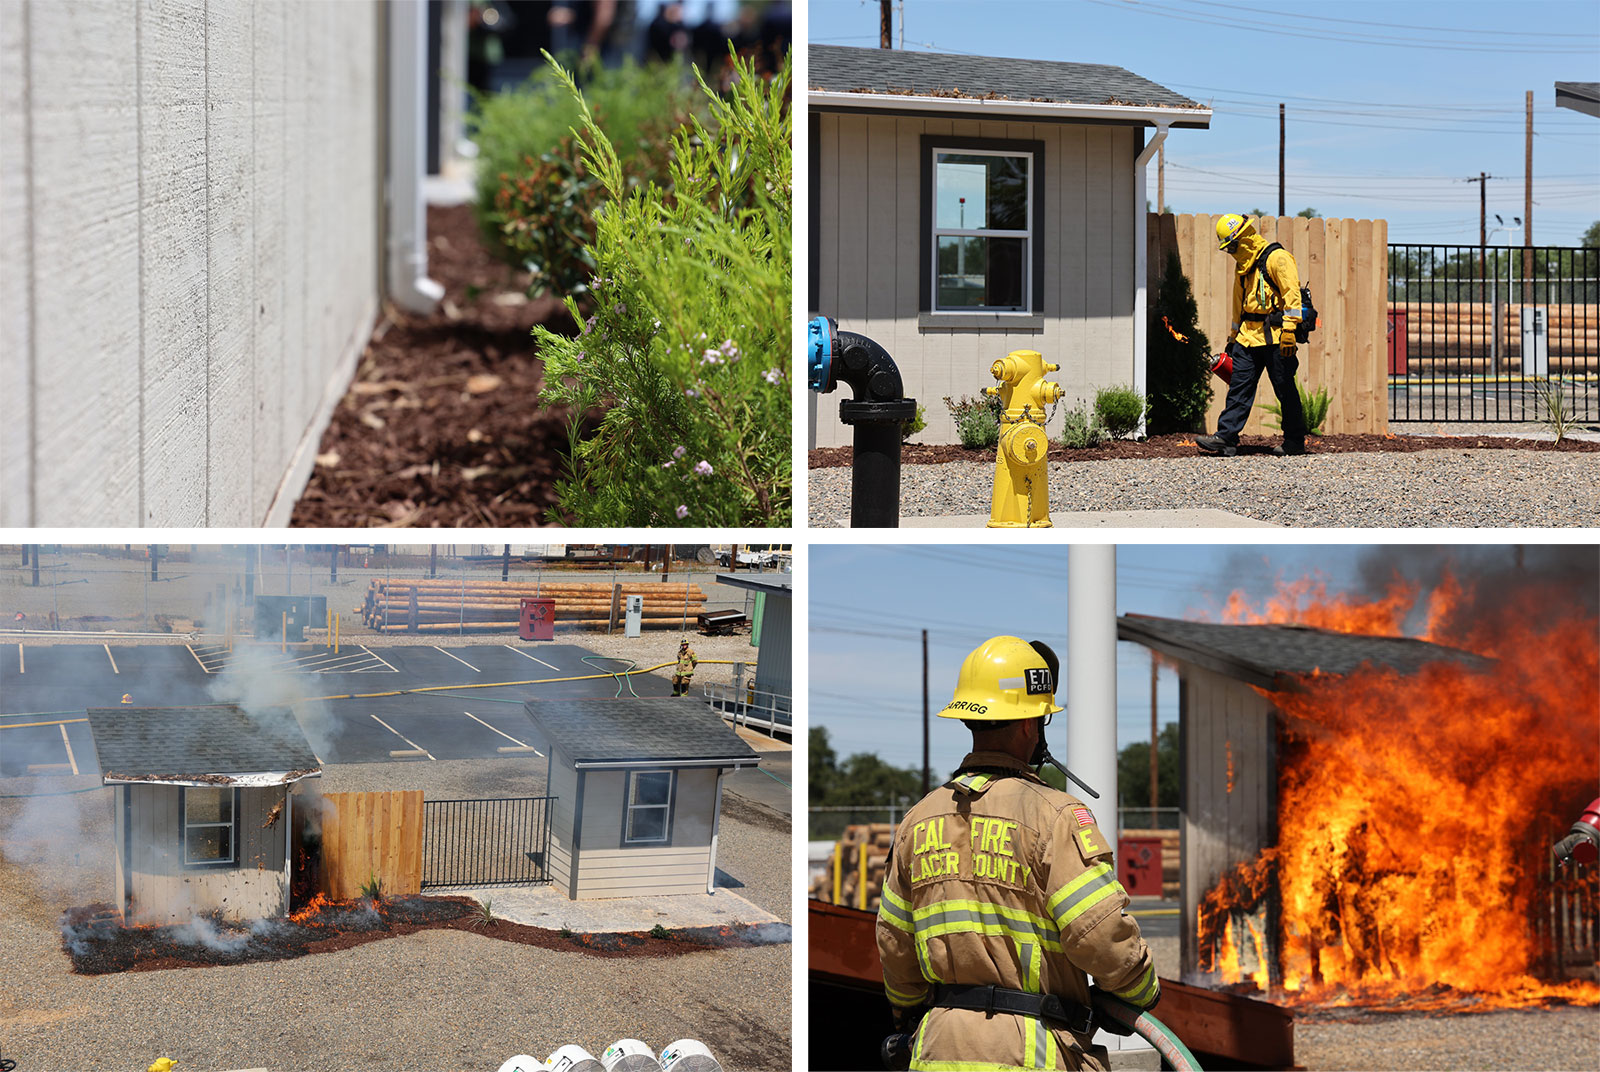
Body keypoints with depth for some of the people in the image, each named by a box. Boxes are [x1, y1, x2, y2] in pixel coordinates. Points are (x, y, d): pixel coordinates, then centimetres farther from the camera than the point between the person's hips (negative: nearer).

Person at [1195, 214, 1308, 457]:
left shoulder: (1277, 259, -10)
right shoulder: (1244, 266, 18)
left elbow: (1291, 294, -17)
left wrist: (1289, 330, -23)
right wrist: (1234, 336, 29)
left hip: (1274, 337, -8)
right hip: (1249, 336, 8)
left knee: (1286, 391, 1)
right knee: (1239, 387, 1)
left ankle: (1295, 441, 10)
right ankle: (1225, 438, -1)